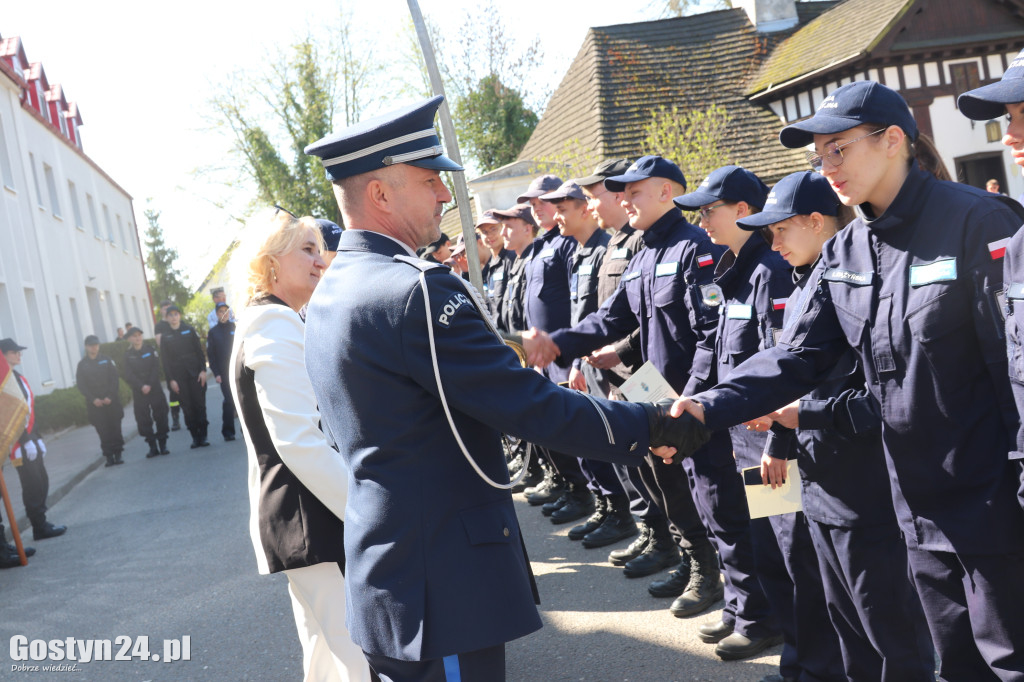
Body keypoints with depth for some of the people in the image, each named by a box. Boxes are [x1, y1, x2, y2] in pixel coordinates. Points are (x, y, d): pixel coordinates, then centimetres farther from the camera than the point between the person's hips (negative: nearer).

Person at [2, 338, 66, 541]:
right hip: (19, 444, -9)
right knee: (32, 485, -3)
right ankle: (40, 527, 6)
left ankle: (41, 523, 20)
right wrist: (26, 441, -22)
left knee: (42, 482, 12)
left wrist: (37, 439, 19)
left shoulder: (19, 378, 13)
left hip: (30, 438, 9)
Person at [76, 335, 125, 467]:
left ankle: (118, 455, 7)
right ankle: (109, 457, 1)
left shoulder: (106, 360, 6)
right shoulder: (82, 365, 4)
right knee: (103, 432, -3)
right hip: (94, 404, -1)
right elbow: (81, 386, 0)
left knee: (115, 429, 0)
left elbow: (114, 379, 2)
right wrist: (93, 399, -10)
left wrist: (110, 397, -9)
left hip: (111, 401, 1)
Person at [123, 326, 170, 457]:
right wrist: (141, 387, -15)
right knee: (143, 420, -1)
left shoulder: (150, 349, 4)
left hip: (155, 389, 0)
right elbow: (129, 375, -4)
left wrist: (150, 385, -12)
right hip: (138, 392, 0)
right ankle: (153, 447, 6)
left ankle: (163, 445, 8)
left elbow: (156, 368, -2)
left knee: (160, 417, -1)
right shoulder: (128, 355, 2)